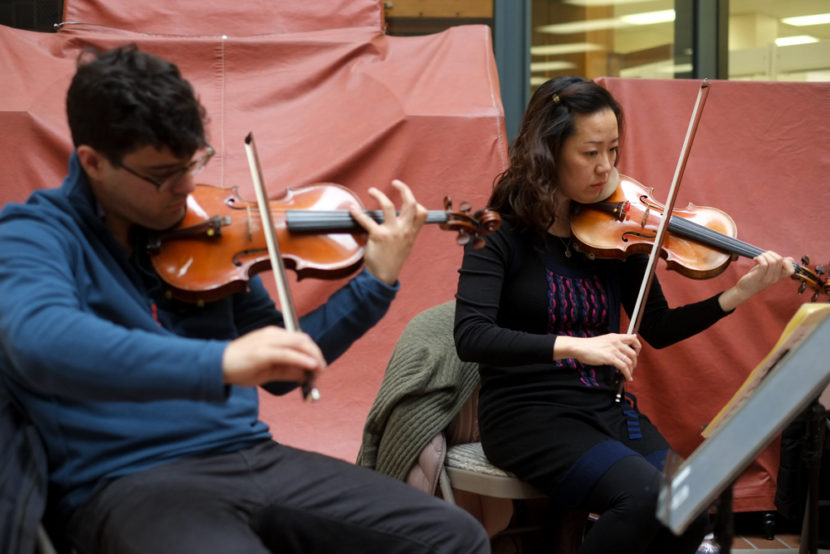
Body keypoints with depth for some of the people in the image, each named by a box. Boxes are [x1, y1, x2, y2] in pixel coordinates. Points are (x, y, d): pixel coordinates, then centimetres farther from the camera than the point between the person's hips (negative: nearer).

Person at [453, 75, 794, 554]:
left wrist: (739, 293, -4)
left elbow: (658, 330, 10)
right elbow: (470, 337, -20)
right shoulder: (504, 231, -8)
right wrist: (574, 345, -31)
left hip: (606, 408, 5)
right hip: (530, 413, -5)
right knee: (645, 494, -28)